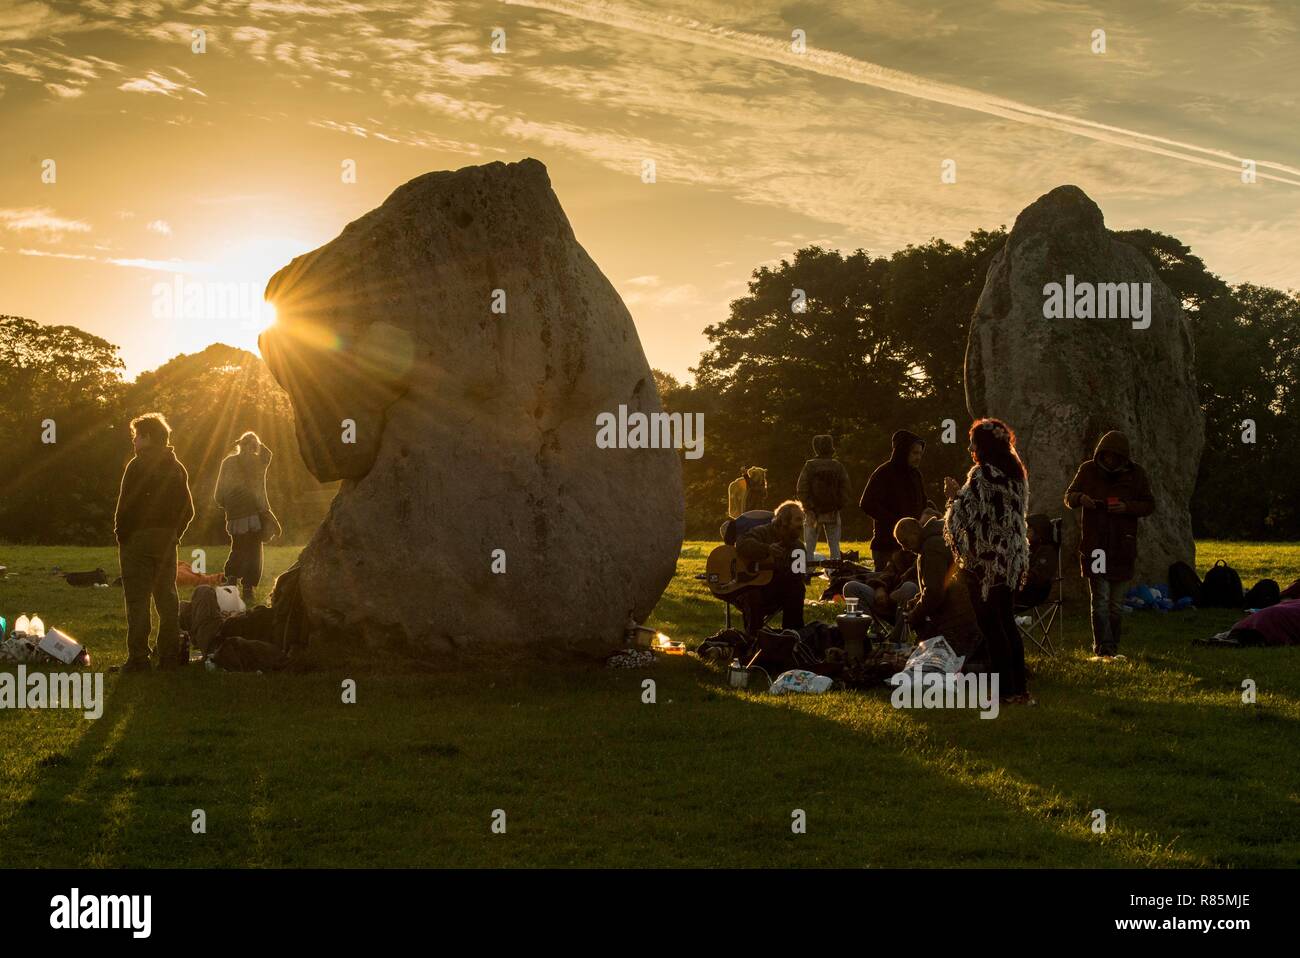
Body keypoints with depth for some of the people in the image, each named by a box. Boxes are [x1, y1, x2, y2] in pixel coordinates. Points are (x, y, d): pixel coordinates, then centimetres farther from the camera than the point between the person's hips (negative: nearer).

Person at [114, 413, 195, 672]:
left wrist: (121, 534, -5)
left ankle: (138, 659, -6)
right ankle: (170, 657, 12)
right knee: (167, 598, 11)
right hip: (167, 541, 7)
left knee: (137, 601, -4)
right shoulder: (177, 468, 11)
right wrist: (174, 533, 15)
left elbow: (126, 507, -15)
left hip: (138, 540, -7)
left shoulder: (138, 466, -11)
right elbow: (188, 510, 11)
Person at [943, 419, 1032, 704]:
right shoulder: (1017, 473, 9)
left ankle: (1005, 689, 0)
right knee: (1007, 621, 14)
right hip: (1013, 558, 8)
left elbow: (969, 515, -18)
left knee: (991, 625, -1)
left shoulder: (982, 474, -15)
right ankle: (1019, 687, 14)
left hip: (986, 559, -8)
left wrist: (956, 495, 2)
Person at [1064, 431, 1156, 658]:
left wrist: (1127, 507, -15)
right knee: (1100, 599, -10)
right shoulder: (1088, 470, 1)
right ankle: (1103, 647, -13)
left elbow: (1149, 505, 4)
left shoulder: (1136, 474, 2)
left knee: (1115, 602, 10)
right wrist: (1080, 498, -16)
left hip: (1122, 546, 1)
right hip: (1094, 544, -1)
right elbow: (1069, 496, 8)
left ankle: (1112, 647, 20)